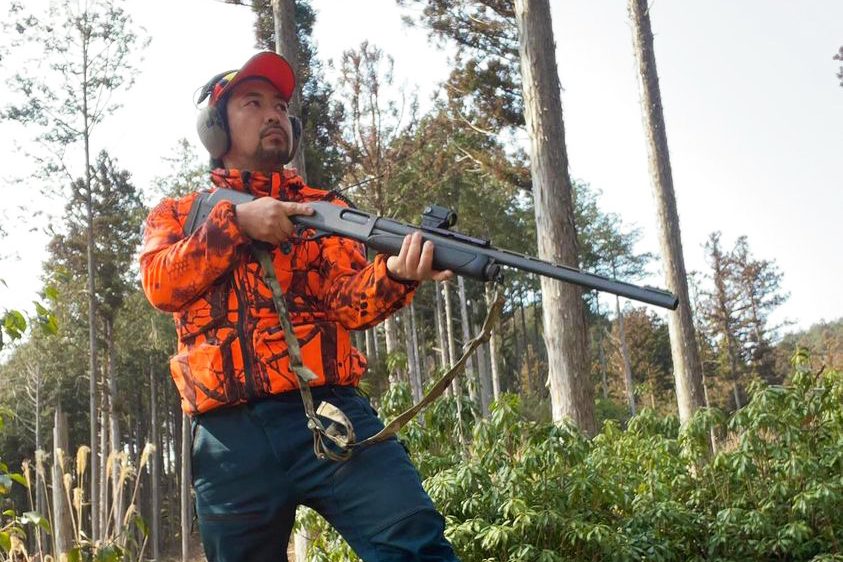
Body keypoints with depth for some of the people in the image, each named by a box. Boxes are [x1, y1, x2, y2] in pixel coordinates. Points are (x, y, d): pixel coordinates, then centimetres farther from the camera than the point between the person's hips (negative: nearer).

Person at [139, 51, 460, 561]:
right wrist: (237, 222, -12)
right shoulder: (177, 214, 17)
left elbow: (348, 301, -1)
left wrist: (394, 275, -23)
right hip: (229, 435, 1)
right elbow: (161, 284, -3)